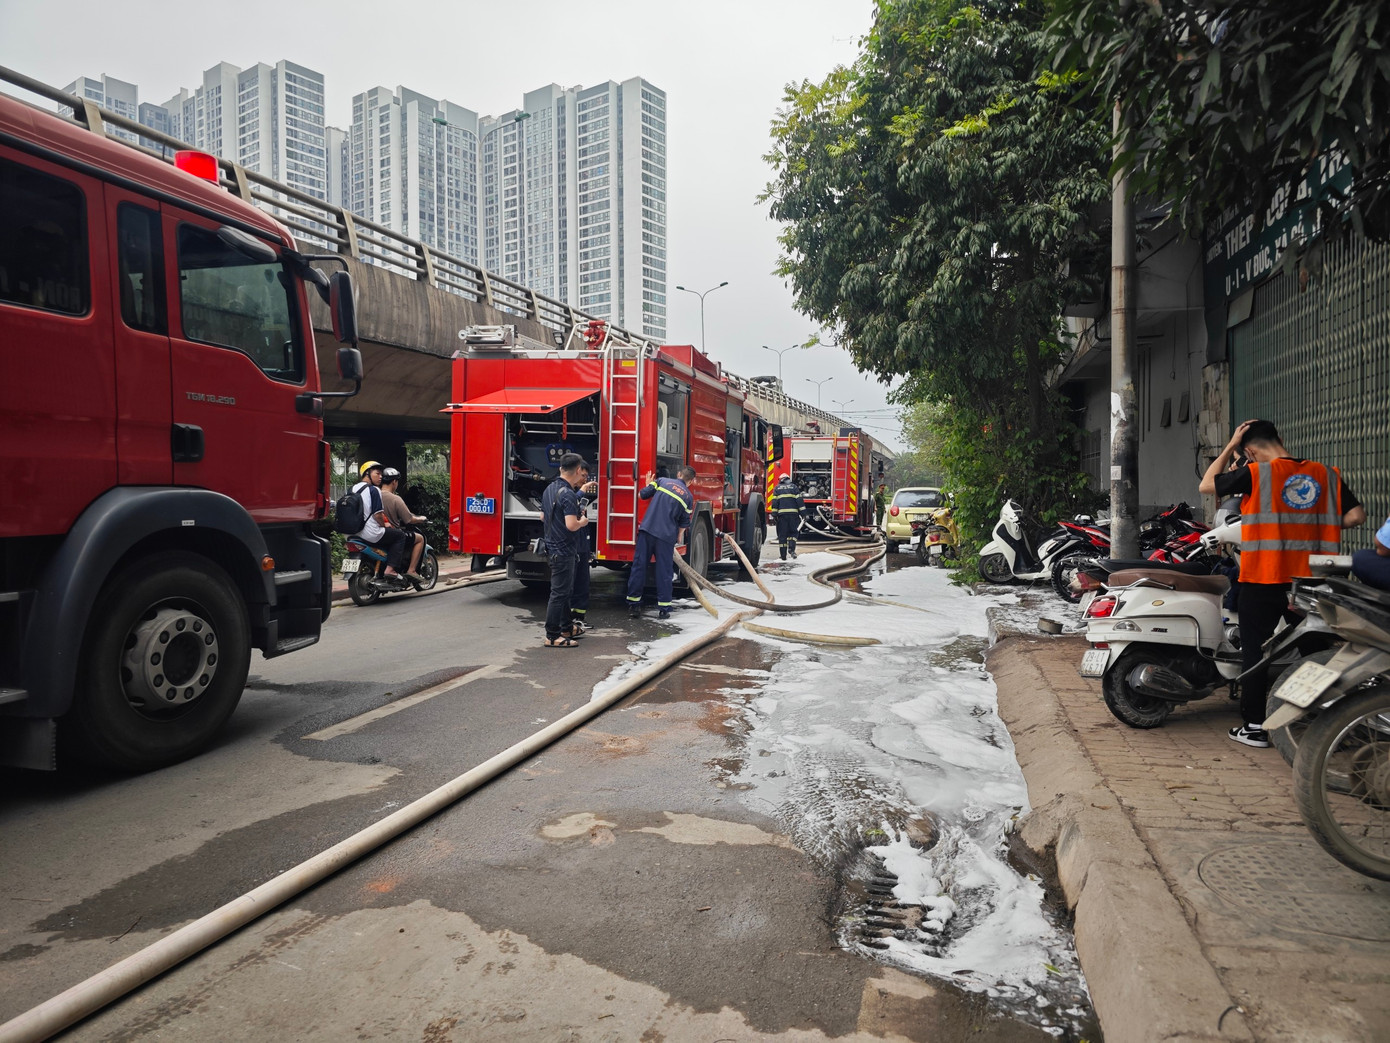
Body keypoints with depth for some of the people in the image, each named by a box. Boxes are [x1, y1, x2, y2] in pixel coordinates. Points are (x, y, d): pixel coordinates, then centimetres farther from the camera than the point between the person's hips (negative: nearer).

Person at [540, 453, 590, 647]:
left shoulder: (549, 489, 8)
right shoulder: (568, 495, -22)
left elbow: (543, 516, 19)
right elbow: (571, 525, -28)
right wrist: (583, 521, -9)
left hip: (553, 547, 10)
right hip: (564, 550, -10)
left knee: (565, 590, 20)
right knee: (559, 593, -4)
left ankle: (566, 627, 32)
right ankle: (552, 637, 1)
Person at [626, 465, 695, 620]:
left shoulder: (662, 481, 6)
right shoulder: (689, 497, 7)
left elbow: (642, 494, 9)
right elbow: (683, 523, 10)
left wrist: (649, 484, 29)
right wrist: (677, 541, 23)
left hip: (647, 529, 1)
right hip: (667, 536, -1)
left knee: (639, 566, 7)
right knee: (664, 572, 7)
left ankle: (633, 605, 11)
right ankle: (663, 609, 10)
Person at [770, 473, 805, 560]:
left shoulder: (777, 488, 10)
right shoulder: (794, 487, 9)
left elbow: (774, 502, 2)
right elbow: (799, 500, 2)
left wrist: (774, 514, 1)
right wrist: (802, 512, 2)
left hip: (782, 513, 0)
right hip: (793, 513, 0)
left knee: (782, 534, 5)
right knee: (793, 532, 14)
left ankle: (783, 555, 4)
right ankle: (792, 549, -8)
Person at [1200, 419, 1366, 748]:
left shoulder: (1256, 474, -10)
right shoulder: (1327, 475, 3)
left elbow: (1206, 485, 2)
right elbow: (1356, 515, 1)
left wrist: (1230, 446, 7)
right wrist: (1319, 527, 13)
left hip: (1262, 581, -4)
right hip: (1311, 582, 4)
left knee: (1255, 650, 5)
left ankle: (1254, 726, 9)